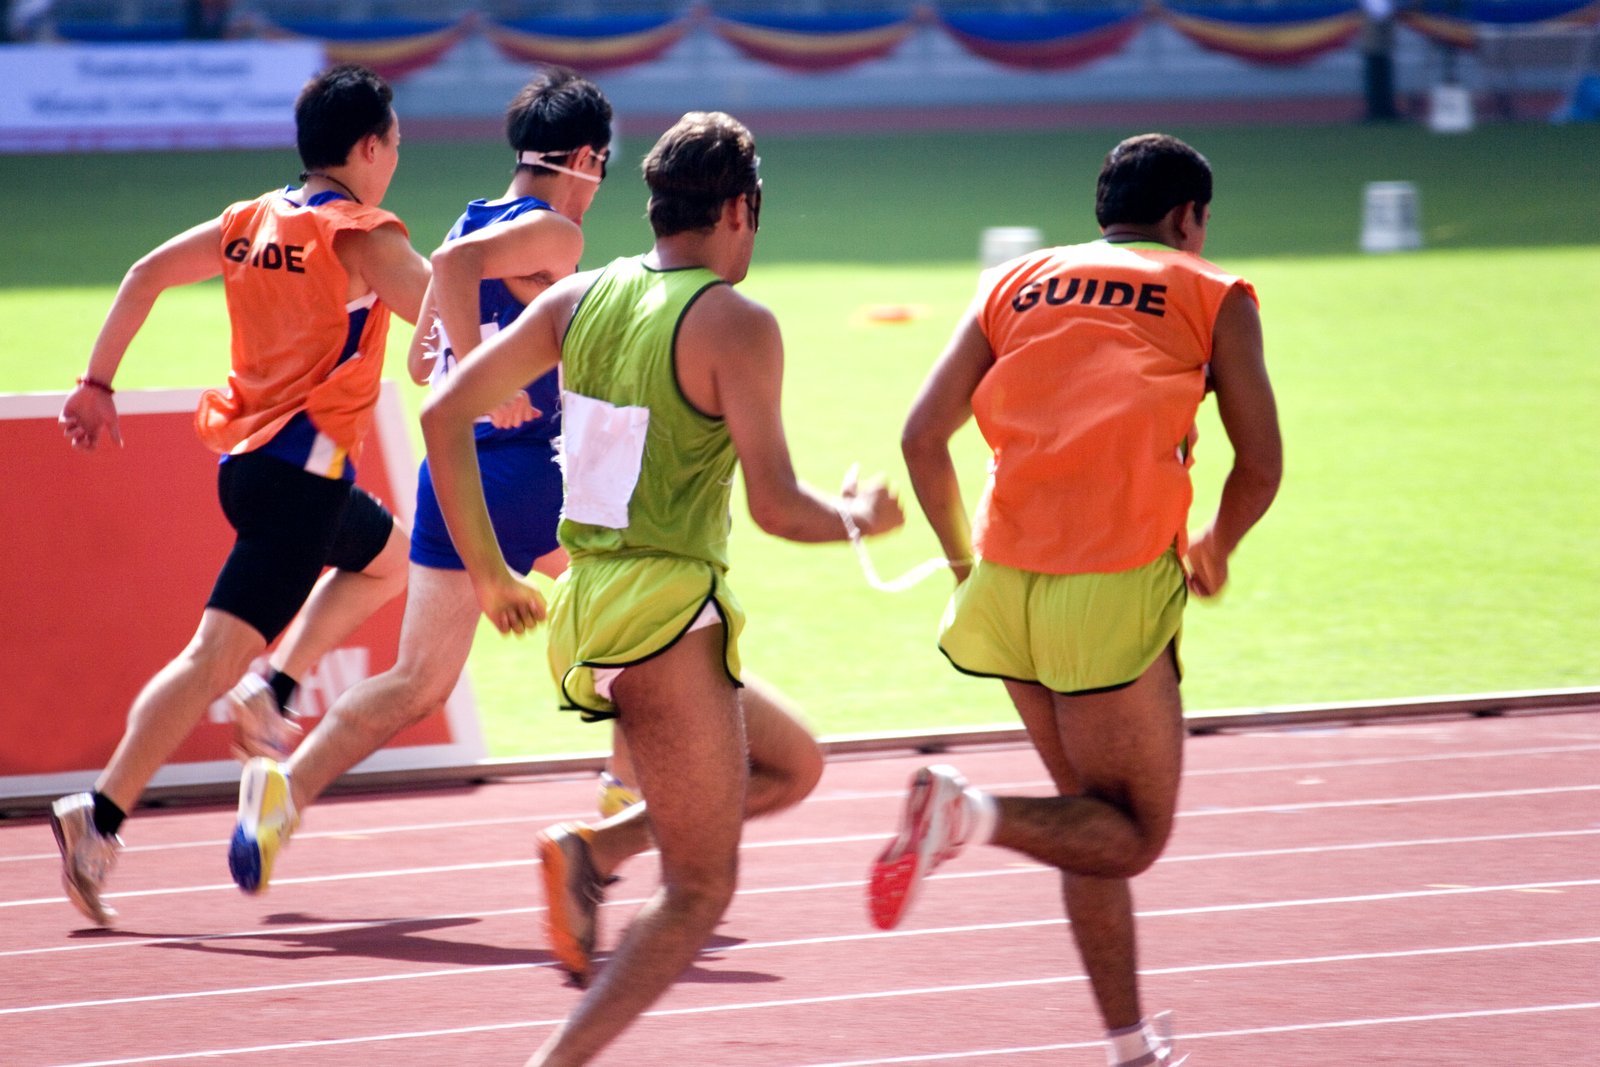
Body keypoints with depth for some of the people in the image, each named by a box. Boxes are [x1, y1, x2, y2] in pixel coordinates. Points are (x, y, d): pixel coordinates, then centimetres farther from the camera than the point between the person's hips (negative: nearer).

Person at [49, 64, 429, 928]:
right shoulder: (361, 235, -9)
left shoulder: (254, 222, 11)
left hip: (245, 457, 9)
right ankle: (100, 816, -23)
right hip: (301, 469, -9)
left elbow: (145, 275, 8)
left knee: (387, 554, 31)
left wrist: (96, 383, 10)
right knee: (218, 652, -13)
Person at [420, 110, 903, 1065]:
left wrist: (488, 570, 12)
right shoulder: (735, 323, -11)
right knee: (701, 893, 2)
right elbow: (775, 506, -15)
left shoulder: (578, 298, 6)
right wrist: (860, 518, 6)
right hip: (669, 613, -7)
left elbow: (445, 415, 5)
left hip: (579, 605, 7)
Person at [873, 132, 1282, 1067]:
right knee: (1133, 837, 4)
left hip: (1005, 580, 5)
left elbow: (924, 437, 8)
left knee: (1096, 819, 18)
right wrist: (1214, 552, 23)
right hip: (1117, 588, -5)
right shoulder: (1212, 297, 8)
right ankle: (969, 815, -21)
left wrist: (966, 560, 22)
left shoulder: (1017, 283, 17)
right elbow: (1261, 466, 3)